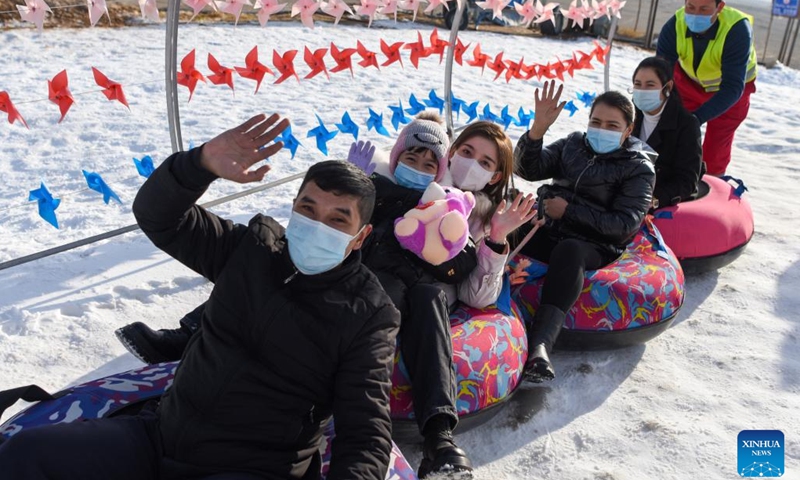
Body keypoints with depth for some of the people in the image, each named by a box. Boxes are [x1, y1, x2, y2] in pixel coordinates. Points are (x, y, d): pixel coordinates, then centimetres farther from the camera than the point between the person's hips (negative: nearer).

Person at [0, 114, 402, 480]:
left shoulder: (368, 316, -9)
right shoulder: (254, 247, 3)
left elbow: (365, 432, -13)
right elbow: (157, 216, 1)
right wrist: (203, 163, -19)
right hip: (160, 438, 5)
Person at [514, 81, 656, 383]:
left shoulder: (639, 168, 3)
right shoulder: (573, 145, 15)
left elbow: (623, 224, -9)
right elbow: (529, 169, 1)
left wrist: (569, 211, -14)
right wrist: (538, 129, -16)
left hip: (594, 246, -4)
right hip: (548, 232, 5)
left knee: (568, 251, -40)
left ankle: (539, 343, -53)